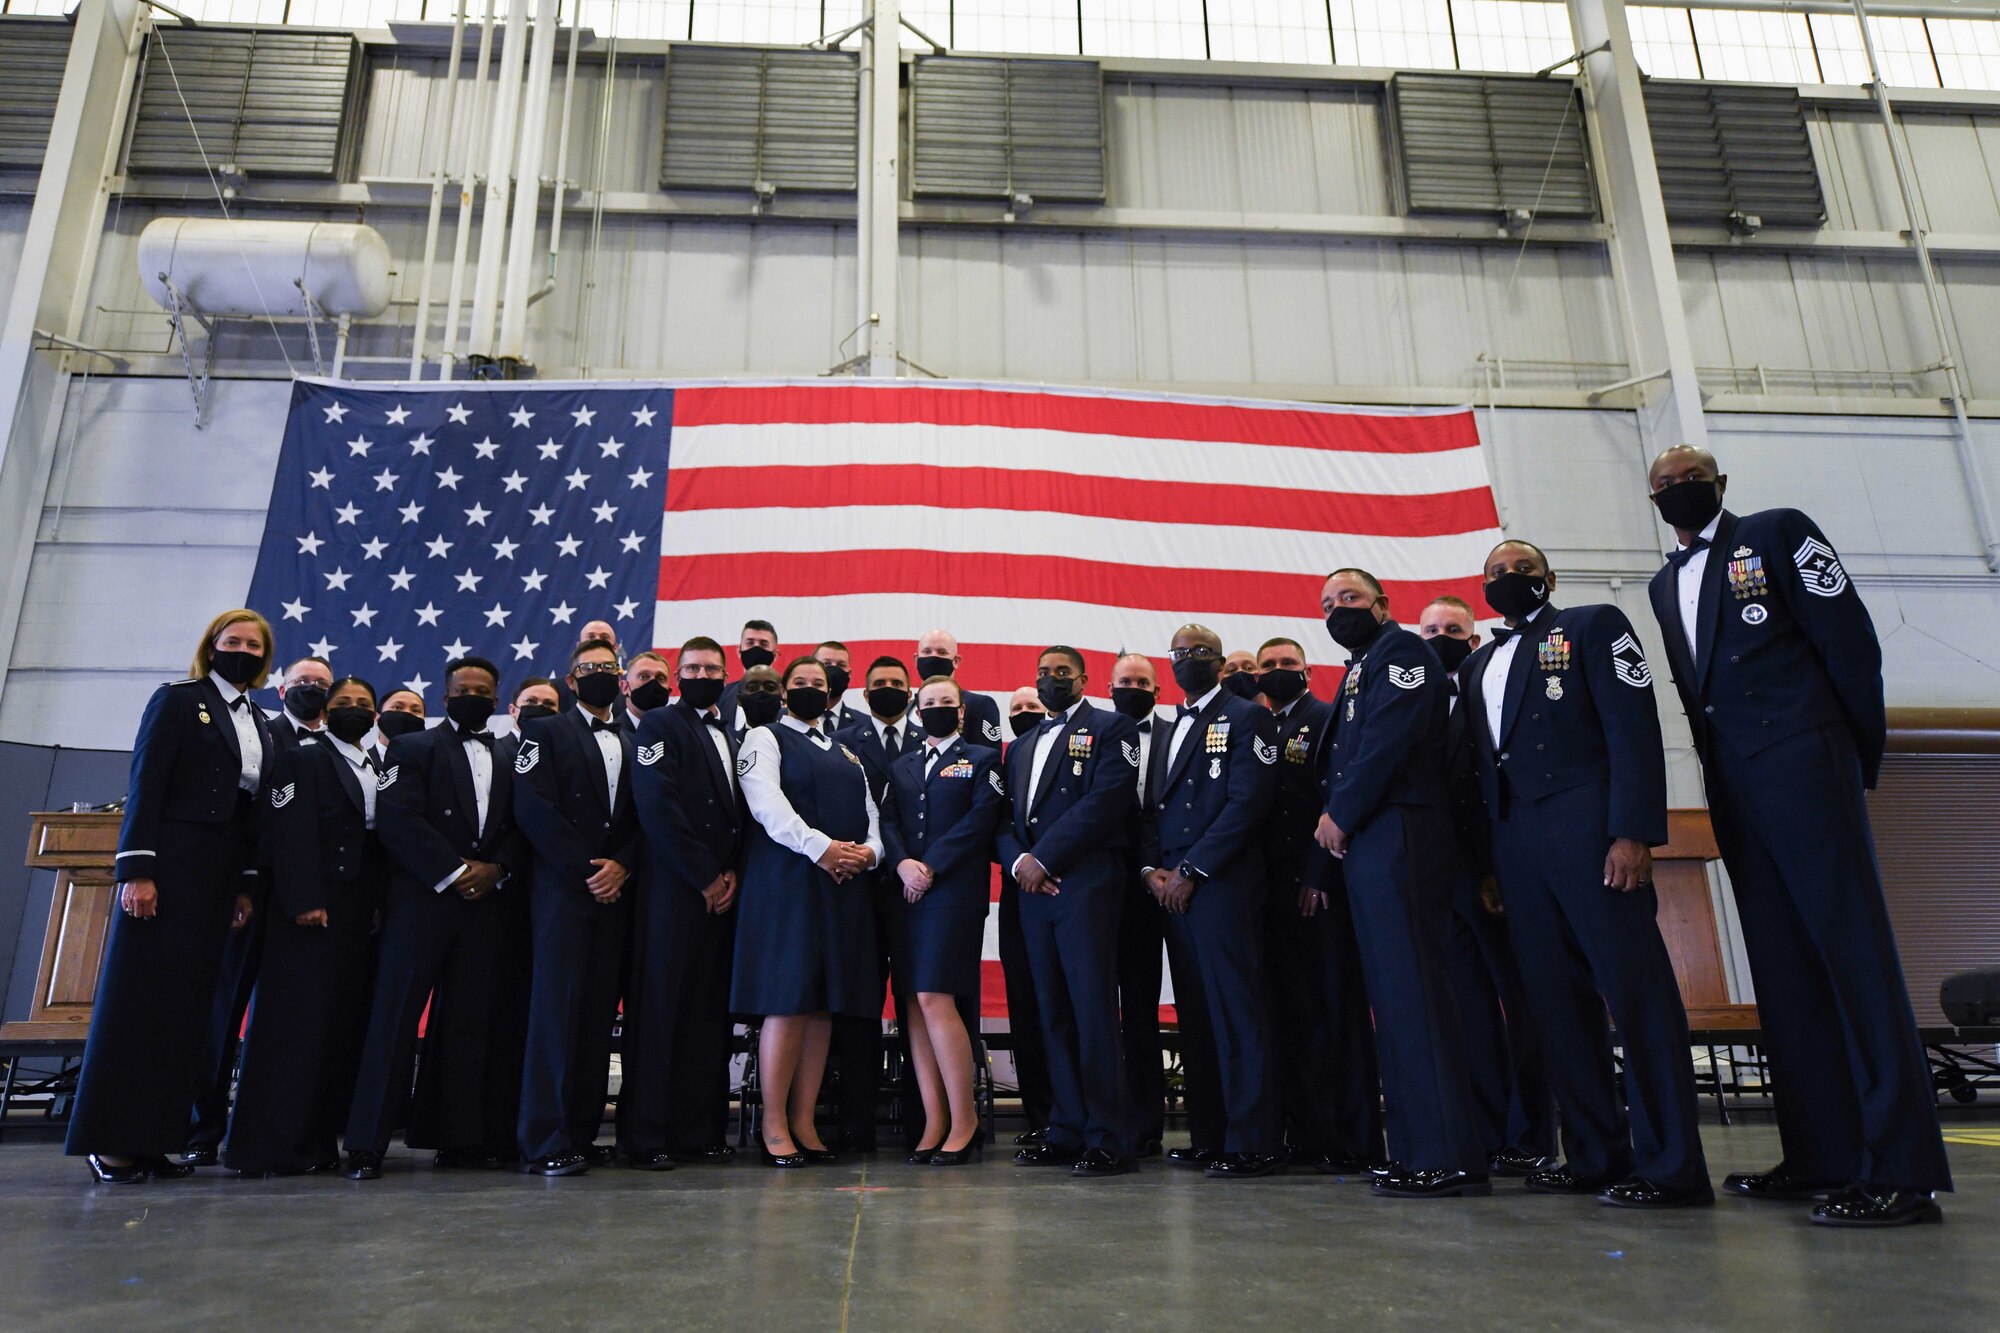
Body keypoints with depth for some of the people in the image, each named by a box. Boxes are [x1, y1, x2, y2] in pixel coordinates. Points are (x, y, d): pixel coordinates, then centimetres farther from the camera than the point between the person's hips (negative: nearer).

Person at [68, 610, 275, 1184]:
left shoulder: (259, 724, 16)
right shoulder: (179, 699, -1)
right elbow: (145, 784, -8)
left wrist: (246, 885, 10)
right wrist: (137, 870, -15)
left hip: (219, 876, 6)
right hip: (169, 866, -6)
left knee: (188, 1002, 5)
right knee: (138, 996, -4)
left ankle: (153, 1137, 10)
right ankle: (110, 1142, 2)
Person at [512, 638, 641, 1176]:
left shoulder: (634, 743, 19)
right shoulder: (545, 732, 6)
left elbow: (643, 817, 12)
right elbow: (534, 808, -6)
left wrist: (621, 865, -7)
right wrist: (587, 870, -11)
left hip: (615, 891, 4)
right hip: (563, 889, -4)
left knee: (598, 1014, 3)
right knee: (556, 1010, -6)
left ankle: (583, 1132, 8)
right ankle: (546, 1141, -3)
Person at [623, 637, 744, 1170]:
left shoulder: (731, 736, 20)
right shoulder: (659, 725, 2)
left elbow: (745, 812, 16)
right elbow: (658, 807, -10)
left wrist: (733, 873, -1)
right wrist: (705, 878, -10)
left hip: (722, 891, 6)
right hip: (673, 888, -6)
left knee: (711, 1011, 6)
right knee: (661, 1008, -3)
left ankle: (701, 1131, 12)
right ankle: (647, 1136, 3)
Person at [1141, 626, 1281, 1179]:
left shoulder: (1246, 718, 1)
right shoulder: (1167, 733, 24)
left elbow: (1247, 802, -10)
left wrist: (1189, 871, -13)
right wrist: (1152, 869, 2)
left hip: (1224, 885, -7)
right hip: (1171, 889, 7)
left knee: (1237, 1012, -7)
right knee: (1194, 1015, 8)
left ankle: (1253, 1143, -2)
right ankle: (1209, 1136, 15)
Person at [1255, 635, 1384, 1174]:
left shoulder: (1328, 720, 1)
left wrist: (1318, 878, -15)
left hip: (1321, 887, -6)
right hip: (1276, 889, 6)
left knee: (1337, 1011, -3)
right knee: (1291, 1013, 7)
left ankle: (1352, 1140, 2)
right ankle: (1305, 1134, 14)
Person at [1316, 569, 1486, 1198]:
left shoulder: (1399, 650, -1)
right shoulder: (1357, 671, 27)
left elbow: (1388, 741, -15)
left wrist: (1340, 815, -10)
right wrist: (1333, 829, 12)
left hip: (1396, 838, -10)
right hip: (1363, 842, 10)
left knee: (1410, 990, -13)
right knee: (1392, 995, 7)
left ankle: (1450, 1157, -10)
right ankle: (1417, 1150, 11)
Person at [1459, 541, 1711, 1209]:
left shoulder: (1593, 625, 7)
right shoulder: (1478, 665, 22)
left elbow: (1634, 728, -5)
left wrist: (1632, 833, -16)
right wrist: (1487, 863, 10)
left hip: (1587, 824, -6)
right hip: (1515, 842, 6)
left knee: (1635, 990, -7)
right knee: (1557, 1003, 5)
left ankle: (1671, 1165, -2)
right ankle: (1595, 1157, 11)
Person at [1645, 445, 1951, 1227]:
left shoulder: (1778, 533, 3)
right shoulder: (1665, 584, 19)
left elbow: (1849, 640, -2)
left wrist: (1860, 755, -2)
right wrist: (1716, 772, 11)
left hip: (1801, 766, -6)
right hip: (1732, 788, 7)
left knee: (1852, 949, -10)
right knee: (1781, 966, 6)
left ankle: (1902, 1168, -9)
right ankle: (1821, 1155, 11)